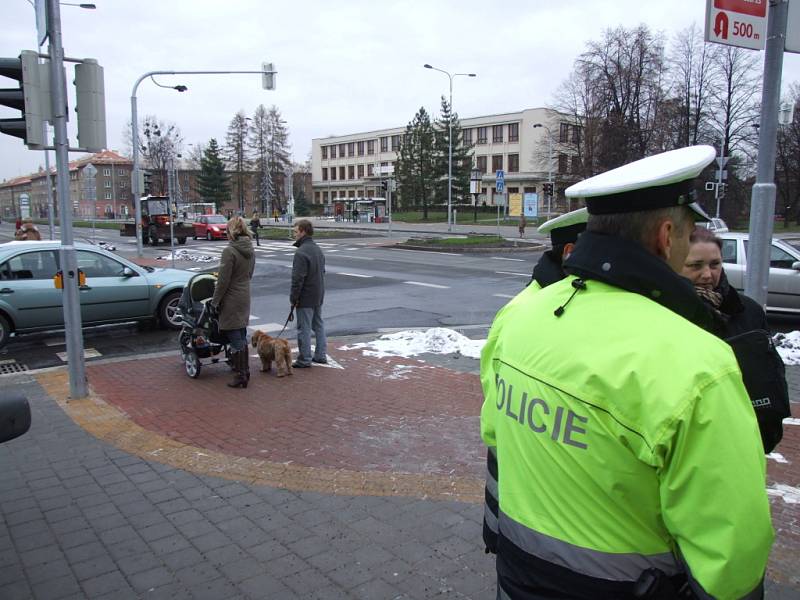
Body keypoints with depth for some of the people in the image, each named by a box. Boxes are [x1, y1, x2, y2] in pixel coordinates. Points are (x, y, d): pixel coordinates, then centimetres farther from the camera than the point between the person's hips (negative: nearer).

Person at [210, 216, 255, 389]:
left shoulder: (229, 251, -19)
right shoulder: (250, 250, 5)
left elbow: (223, 280, -18)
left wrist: (215, 301, -9)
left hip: (232, 300, -8)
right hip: (245, 297, 8)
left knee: (235, 339, -1)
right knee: (242, 336, 19)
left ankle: (240, 376, 4)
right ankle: (245, 370, 29)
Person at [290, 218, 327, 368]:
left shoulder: (301, 252, -21)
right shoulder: (318, 249, 10)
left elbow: (298, 279, -22)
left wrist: (293, 298, -14)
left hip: (305, 298, -9)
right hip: (319, 296, 9)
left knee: (304, 328, -1)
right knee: (318, 325, 17)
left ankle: (304, 359, 6)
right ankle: (321, 355, 25)